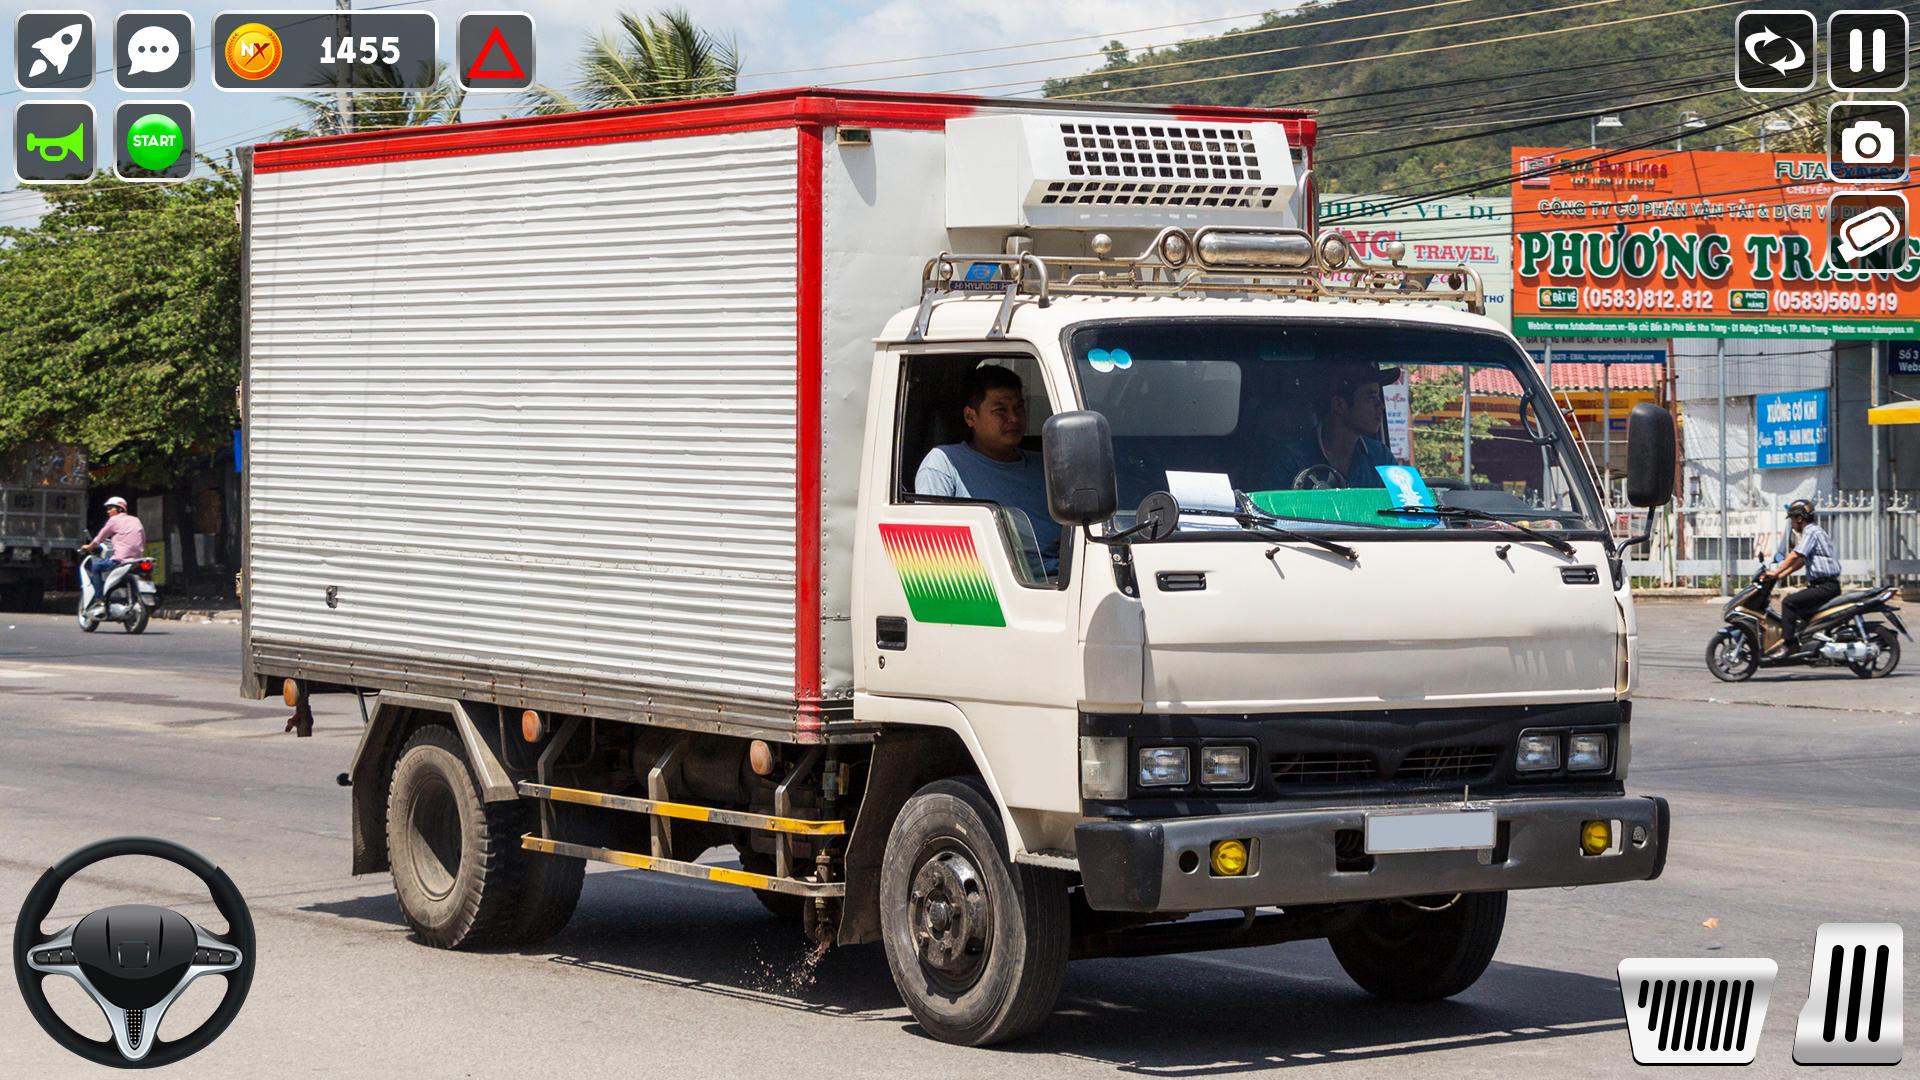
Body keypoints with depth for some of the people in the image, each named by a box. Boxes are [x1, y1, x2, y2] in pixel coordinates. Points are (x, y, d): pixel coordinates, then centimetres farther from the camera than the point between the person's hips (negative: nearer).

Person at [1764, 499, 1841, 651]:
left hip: (1825, 586, -11)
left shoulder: (1811, 532, -10)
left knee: (1788, 603, -17)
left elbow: (1795, 556, -19)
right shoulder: (1817, 531, 23)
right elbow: (1801, 561, 27)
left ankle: (1791, 644, -24)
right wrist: (1783, 575, 22)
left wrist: (1776, 573, -16)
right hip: (1829, 586, 11)